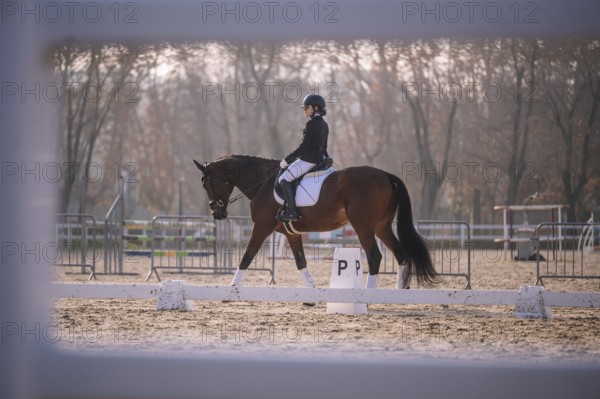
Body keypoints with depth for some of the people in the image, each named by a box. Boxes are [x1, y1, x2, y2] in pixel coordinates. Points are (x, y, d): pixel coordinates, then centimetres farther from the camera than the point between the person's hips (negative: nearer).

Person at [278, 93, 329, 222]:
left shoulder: (312, 123, -17)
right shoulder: (324, 124, 12)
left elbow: (303, 146, -20)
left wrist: (287, 159, -12)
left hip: (308, 160, -10)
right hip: (319, 157, 10)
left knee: (284, 179, -8)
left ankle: (292, 212, -16)